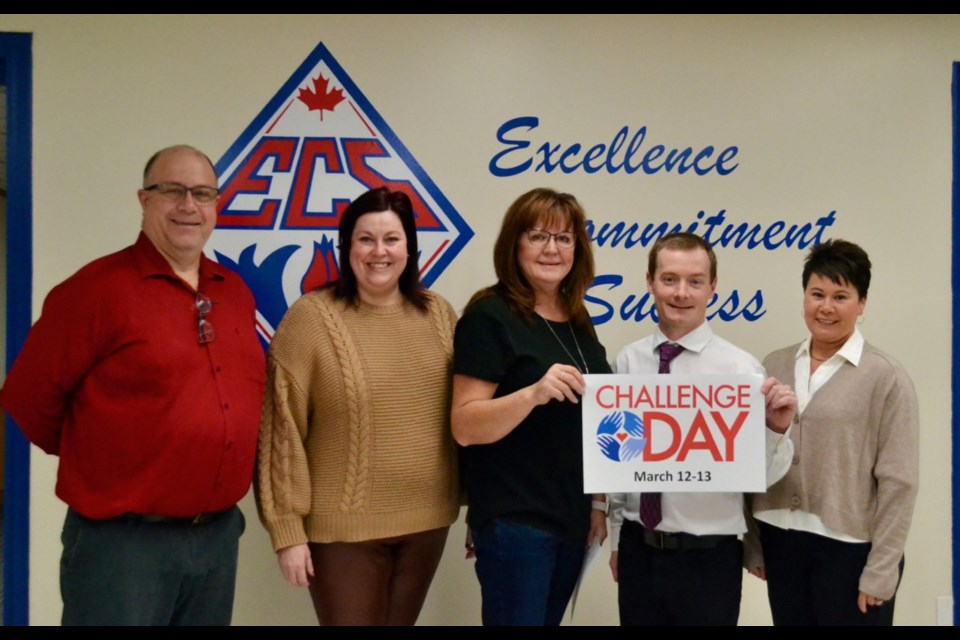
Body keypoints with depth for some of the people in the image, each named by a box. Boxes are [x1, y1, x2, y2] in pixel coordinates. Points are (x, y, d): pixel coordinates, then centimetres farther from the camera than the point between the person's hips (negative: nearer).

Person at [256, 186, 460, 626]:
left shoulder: (438, 314, 5)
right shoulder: (312, 317, -9)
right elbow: (282, 431, -10)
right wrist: (287, 528, -11)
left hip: (427, 522, 5)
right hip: (343, 527, -4)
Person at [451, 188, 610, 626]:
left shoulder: (578, 322, 10)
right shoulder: (490, 317, -12)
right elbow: (465, 427, -17)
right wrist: (534, 393, -31)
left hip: (572, 520, 7)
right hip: (514, 522, -7)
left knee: (547, 621, 14)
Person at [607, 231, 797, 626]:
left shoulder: (740, 367, -11)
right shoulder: (627, 362, -1)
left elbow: (761, 475, -11)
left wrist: (777, 430, -29)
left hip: (708, 558, -3)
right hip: (637, 551, 3)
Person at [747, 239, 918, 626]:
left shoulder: (885, 377, -7)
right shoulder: (774, 367, 5)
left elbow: (898, 482, -8)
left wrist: (881, 571, -11)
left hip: (850, 548, -4)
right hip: (781, 542, 4)